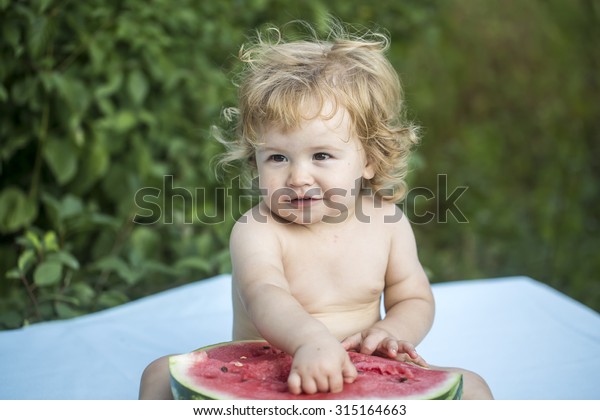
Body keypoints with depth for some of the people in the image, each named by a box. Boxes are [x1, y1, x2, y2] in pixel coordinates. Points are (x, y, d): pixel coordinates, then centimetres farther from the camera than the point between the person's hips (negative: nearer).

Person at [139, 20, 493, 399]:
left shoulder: (387, 223, -4)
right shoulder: (256, 231, -17)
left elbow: (415, 299, 8)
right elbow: (263, 295, -37)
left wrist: (392, 331, -17)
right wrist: (310, 339, -59)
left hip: (362, 383, 3)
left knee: (471, 386, -12)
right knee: (163, 373, -21)